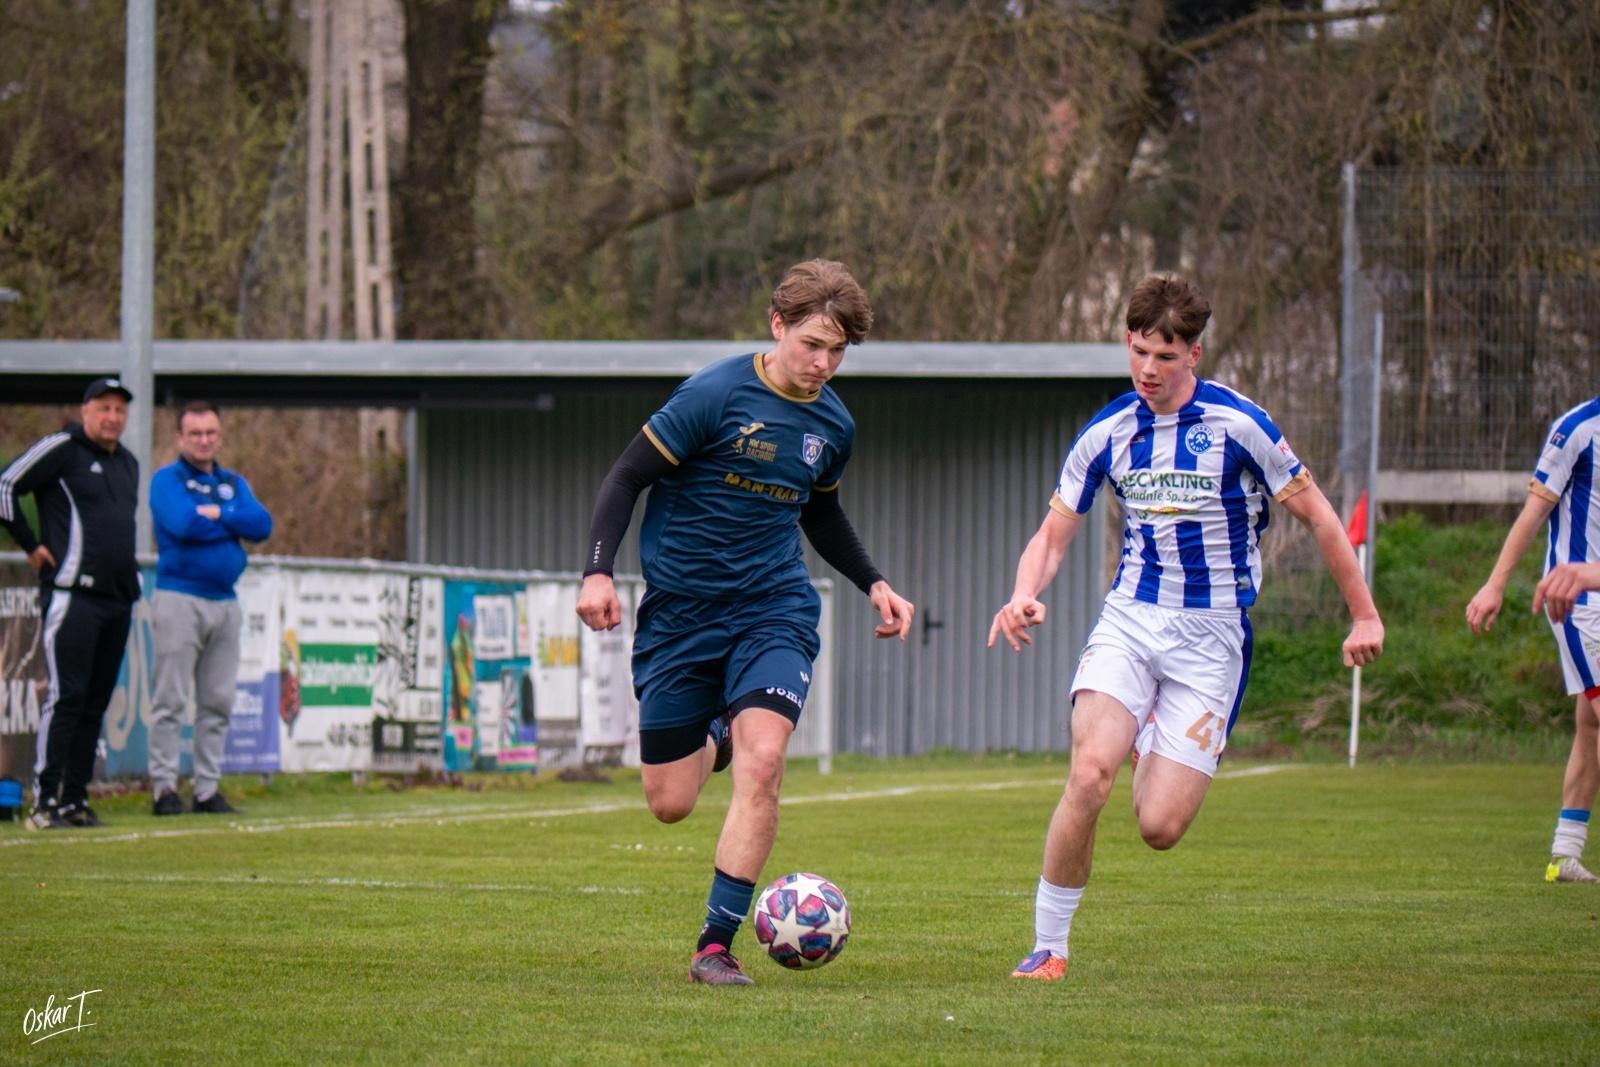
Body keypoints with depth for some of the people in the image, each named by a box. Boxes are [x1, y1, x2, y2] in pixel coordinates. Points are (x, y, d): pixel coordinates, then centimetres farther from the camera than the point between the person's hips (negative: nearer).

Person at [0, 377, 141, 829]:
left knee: (95, 702, 7)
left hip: (119, 599, 8)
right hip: (72, 594, -8)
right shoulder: (60, 450, -4)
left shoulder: (128, 464, 19)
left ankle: (75, 799, 10)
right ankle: (45, 802, -13)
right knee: (66, 695, -13)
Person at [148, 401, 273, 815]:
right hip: (179, 598, -6)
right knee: (171, 699, -7)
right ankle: (163, 787, -6)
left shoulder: (234, 483, 17)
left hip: (225, 601, 6)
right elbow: (181, 524, -18)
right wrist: (235, 522, -5)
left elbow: (262, 526, 1)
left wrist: (216, 513, -9)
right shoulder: (166, 480, 0)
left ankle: (208, 788, 11)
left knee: (218, 701, 6)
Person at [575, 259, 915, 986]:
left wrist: (873, 584, 16)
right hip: (679, 611, -3)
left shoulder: (832, 424, 5)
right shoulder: (716, 395, -13)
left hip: (773, 609, 3)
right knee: (669, 803, 1)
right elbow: (627, 477, -10)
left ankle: (715, 946, -14)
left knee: (761, 762, -21)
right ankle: (713, 742, 40)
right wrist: (597, 572, -22)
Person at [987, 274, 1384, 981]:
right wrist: (1025, 597, -12)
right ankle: (1048, 948, -11)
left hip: (1212, 636, -2)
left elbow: (1316, 516, 0)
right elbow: (1054, 534, 9)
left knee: (1159, 827, -10)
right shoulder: (1107, 434, 2)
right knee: (1089, 774, -24)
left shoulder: (1237, 425, -9)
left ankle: (1154, 746, 28)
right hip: (1129, 620, 2)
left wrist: (1364, 616, 4)